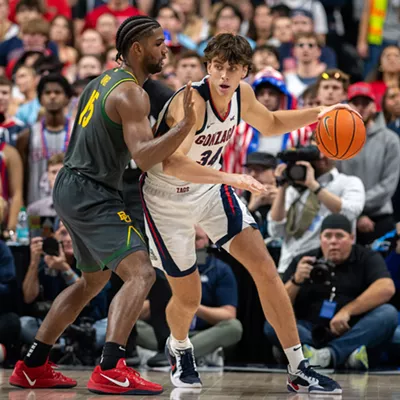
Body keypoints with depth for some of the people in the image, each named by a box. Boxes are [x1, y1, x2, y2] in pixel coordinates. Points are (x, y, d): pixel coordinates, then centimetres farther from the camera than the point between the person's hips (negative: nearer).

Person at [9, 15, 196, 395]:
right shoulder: (131, 93, -16)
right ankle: (110, 371, -31)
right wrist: (186, 124, -36)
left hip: (71, 188, 10)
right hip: (91, 194, -10)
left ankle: (32, 367, 27)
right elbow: (144, 157, -26)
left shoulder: (104, 80, 14)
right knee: (140, 273, -19)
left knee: (93, 280, 24)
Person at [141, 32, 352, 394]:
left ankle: (299, 371, -5)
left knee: (265, 268, -9)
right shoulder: (191, 100, -31)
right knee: (188, 299, 3)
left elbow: (270, 124, 15)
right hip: (166, 198, -6)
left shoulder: (242, 94, -8)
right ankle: (179, 349, 42)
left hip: (210, 188, 6)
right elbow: (171, 164, -43)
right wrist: (229, 178, -52)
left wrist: (316, 114, 1)